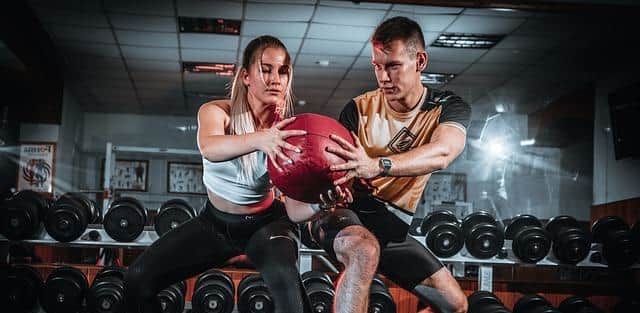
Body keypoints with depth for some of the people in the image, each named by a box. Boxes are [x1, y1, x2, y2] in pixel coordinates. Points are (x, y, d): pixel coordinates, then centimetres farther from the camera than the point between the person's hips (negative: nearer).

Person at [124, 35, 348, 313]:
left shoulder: (286, 132, -17)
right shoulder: (217, 112, -17)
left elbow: (294, 210, -20)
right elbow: (209, 148, -44)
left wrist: (322, 202, -44)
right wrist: (259, 140, -64)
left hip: (266, 224, -2)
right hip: (214, 222, 2)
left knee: (285, 279, -35)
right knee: (138, 279, -11)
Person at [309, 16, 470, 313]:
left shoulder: (449, 108, -7)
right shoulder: (360, 108, -7)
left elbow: (443, 152, -30)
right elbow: (334, 163, -15)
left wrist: (376, 165, -48)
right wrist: (333, 186, -42)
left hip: (392, 225, 3)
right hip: (346, 211, -3)